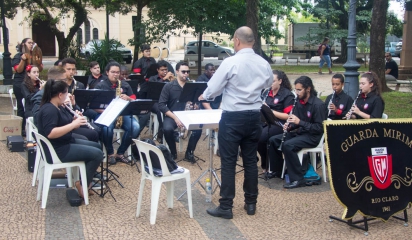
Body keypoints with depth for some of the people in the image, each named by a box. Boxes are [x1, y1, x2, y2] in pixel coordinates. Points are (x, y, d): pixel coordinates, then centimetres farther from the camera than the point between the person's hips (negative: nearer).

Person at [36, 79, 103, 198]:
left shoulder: (57, 107, 10)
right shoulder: (49, 110, -21)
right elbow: (50, 133, -33)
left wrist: (74, 120, -1)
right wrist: (73, 124, -30)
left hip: (65, 143, 11)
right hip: (56, 150, -11)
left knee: (96, 146, 18)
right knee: (97, 154, -15)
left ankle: (86, 179, 18)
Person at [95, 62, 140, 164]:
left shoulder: (125, 85, 13)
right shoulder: (100, 86, 4)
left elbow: (134, 101, 10)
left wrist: (128, 98, -12)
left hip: (123, 113, 3)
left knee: (136, 127, -26)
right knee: (107, 128, -37)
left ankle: (120, 153, -7)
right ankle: (110, 153, -8)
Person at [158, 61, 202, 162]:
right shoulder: (168, 86, -4)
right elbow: (161, 105, -10)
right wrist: (175, 117, -20)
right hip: (171, 116, -2)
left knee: (199, 128, -27)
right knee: (167, 129, -34)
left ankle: (189, 152, -1)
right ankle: (173, 152, -4)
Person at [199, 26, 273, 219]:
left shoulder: (230, 62, -15)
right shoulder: (264, 64, 1)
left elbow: (213, 88, -8)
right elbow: (269, 83, 21)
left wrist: (203, 96, 13)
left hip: (232, 117, -5)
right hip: (254, 116, 5)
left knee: (228, 162, 0)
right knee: (250, 160, 13)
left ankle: (226, 207, 5)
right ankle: (251, 203, 22)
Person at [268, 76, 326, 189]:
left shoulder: (318, 104, -17)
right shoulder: (298, 101, 5)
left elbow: (319, 128, -20)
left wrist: (300, 122, -25)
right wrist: (289, 126, -8)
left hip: (312, 136, -8)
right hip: (298, 132, 8)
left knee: (288, 145, -31)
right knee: (273, 140, -1)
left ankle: (298, 179, -24)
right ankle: (278, 170, 14)